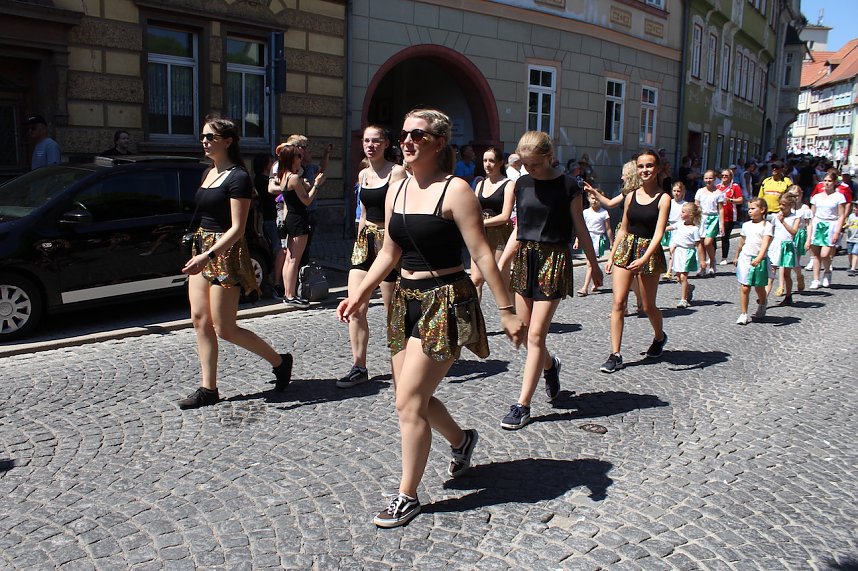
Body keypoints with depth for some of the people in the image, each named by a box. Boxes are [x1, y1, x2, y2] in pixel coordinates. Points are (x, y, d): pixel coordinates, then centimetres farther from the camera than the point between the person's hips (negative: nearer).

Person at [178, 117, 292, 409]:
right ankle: (208, 389, 14)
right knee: (200, 321, 6)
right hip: (202, 251, 9)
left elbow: (237, 228, -18)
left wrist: (207, 256, -27)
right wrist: (199, 253, 19)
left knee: (224, 329, -4)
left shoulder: (238, 177, -13)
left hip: (225, 253, -9)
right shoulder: (208, 173, 14)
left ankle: (280, 361, 15)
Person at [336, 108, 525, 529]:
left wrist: (506, 311, -13)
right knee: (413, 396, 15)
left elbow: (481, 254, -14)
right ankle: (461, 440, 44)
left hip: (445, 303, -7)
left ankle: (408, 497, 11)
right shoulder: (397, 190, 8)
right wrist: (360, 294, 8)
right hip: (405, 300, 8)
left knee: (409, 402, -7)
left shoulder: (455, 190, -12)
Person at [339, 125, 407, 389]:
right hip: (365, 241, 6)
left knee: (393, 312, 4)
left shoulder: (396, 172, -7)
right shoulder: (363, 174, 14)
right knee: (355, 308, -2)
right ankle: (359, 367, 7)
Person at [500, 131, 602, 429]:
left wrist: (594, 266, 8)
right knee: (524, 330, 9)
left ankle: (523, 405, 0)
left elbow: (580, 230, 0)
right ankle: (550, 365, 42)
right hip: (524, 258, 5)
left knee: (535, 333, -7)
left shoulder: (567, 186, -7)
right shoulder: (521, 184, 7)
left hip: (554, 259, -5)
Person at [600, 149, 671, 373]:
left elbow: (658, 233, -16)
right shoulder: (631, 196, 7)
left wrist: (644, 258, -28)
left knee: (648, 306, 10)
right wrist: (611, 257, 12)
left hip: (649, 252, -4)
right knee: (618, 302, -5)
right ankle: (615, 355, -1)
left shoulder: (663, 198, -6)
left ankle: (659, 336, 42)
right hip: (625, 248, 4)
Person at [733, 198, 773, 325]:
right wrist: (737, 257, 29)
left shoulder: (767, 225, -7)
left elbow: (765, 244, -18)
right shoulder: (746, 225, 9)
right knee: (744, 288, -4)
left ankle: (761, 306, 41)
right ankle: (743, 314, 0)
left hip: (759, 260, -3)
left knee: (759, 288, 12)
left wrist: (759, 258, -32)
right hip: (745, 258, 3)